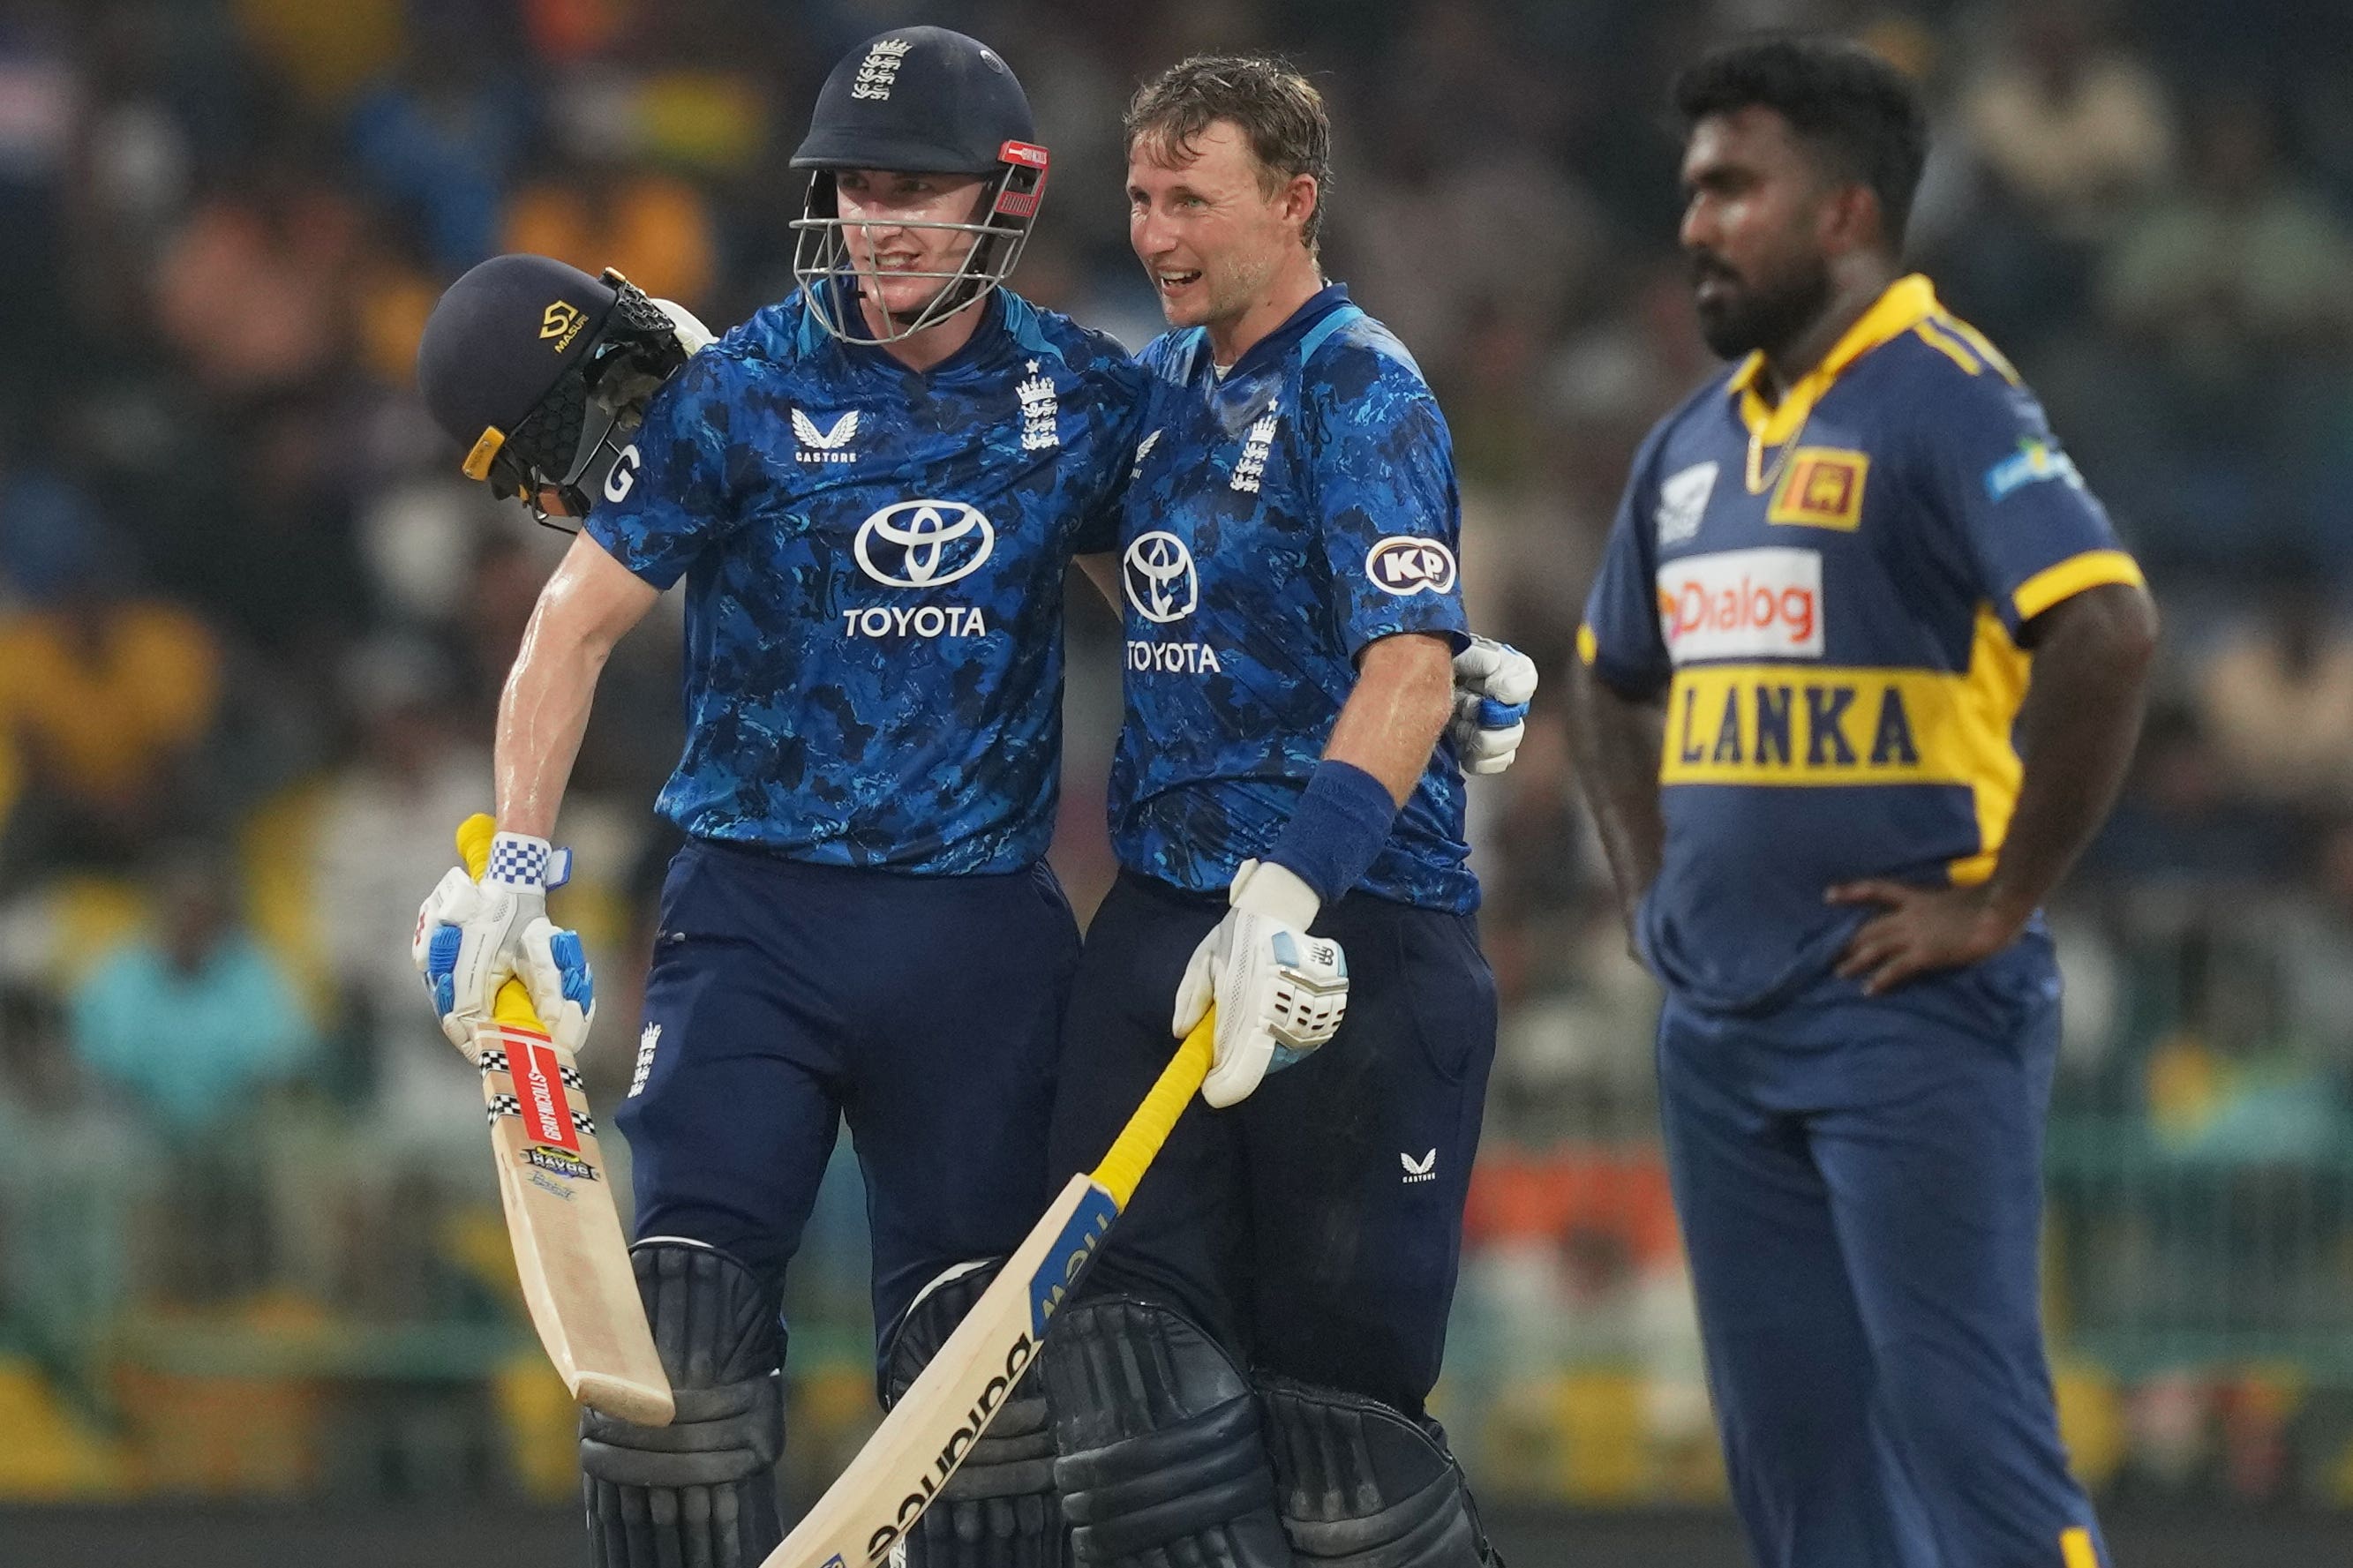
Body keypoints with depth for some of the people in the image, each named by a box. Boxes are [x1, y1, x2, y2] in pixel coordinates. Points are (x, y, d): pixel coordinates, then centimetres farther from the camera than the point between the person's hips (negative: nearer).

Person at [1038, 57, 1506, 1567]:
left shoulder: (1362, 391, -10)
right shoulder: (1167, 381, 14)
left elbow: (1414, 665, -23)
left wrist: (1291, 884, -35)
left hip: (1352, 930, -7)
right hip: (1166, 909, 7)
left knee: (1325, 1374, -6)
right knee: (1121, 1327, -8)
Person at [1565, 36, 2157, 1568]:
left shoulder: (1946, 401, -10)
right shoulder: (1698, 440, 15)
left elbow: (2109, 632, -24)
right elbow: (1609, 683, 32)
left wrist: (2002, 904, -20)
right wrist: (1651, 885, 17)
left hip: (1911, 1014, -8)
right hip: (1722, 1026, 8)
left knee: (1963, 1426, -12)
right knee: (1792, 1445, 9)